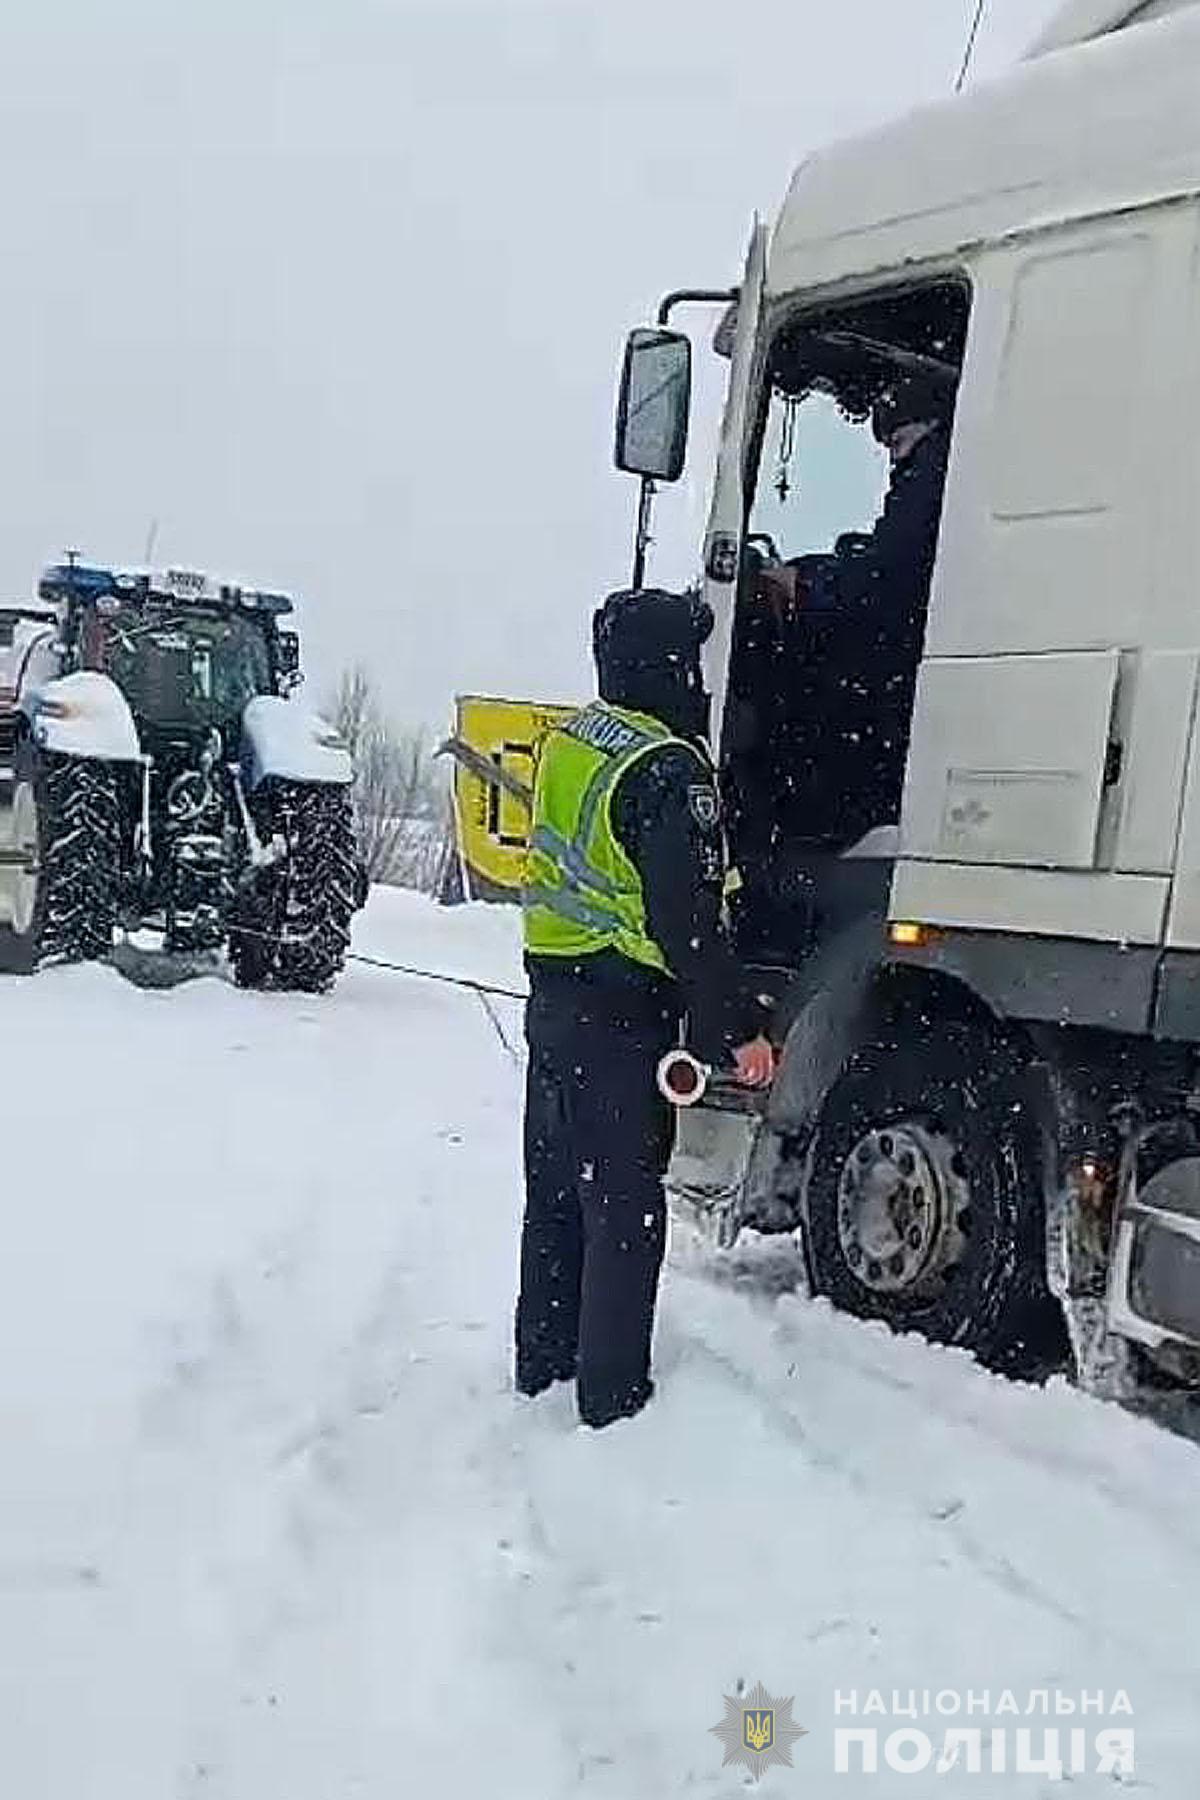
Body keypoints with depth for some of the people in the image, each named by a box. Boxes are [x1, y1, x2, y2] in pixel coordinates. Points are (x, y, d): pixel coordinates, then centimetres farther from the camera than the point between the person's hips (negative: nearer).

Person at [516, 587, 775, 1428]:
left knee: (555, 1189, 18)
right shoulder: (668, 771, -21)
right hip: (624, 1019, -8)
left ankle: (543, 1358, 30)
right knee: (626, 1205, 3)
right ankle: (612, 1390, 10)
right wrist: (739, 1028, -16)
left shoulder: (569, 740, 5)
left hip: (553, 999, 8)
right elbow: (688, 919, -24)